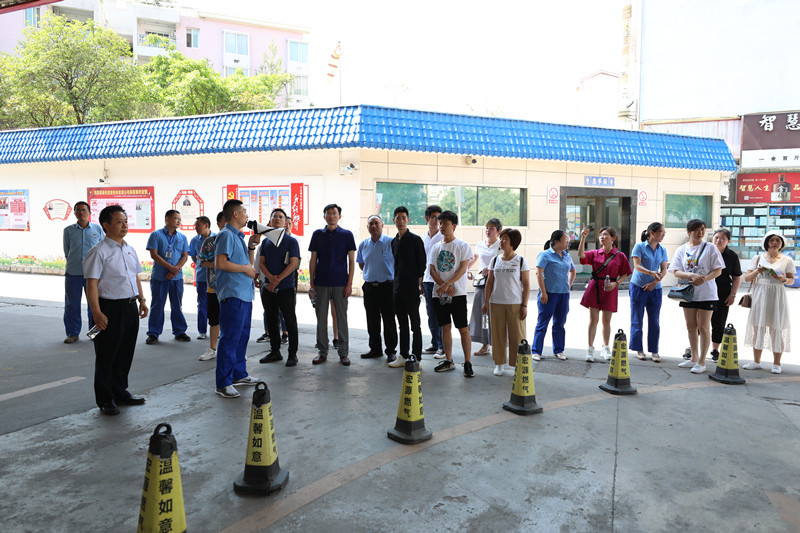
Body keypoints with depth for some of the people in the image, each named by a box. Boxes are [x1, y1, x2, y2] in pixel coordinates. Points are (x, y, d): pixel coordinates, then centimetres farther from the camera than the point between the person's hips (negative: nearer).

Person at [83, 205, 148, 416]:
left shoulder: (130, 250, 13)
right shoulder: (99, 252, -11)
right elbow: (92, 284, -15)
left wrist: (141, 299, 13)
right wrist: (97, 313, -21)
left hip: (130, 306, 7)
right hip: (110, 309, -7)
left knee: (126, 353, 16)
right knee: (106, 355, 4)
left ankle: (120, 392, 30)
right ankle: (105, 399, 16)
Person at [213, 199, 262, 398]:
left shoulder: (238, 236, 18)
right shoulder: (226, 235, -10)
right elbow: (220, 263, -21)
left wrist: (251, 245, 12)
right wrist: (245, 268, -12)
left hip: (244, 294, 10)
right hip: (232, 294, -10)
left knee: (242, 336, 17)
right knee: (229, 338, -6)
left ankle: (239, 374, 29)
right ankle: (223, 383, 0)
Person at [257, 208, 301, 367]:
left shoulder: (291, 241, -3)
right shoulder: (265, 242, 12)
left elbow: (293, 264, -11)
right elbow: (261, 262, 7)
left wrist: (277, 280, -16)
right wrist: (270, 277, -12)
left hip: (286, 288, -5)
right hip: (268, 287, 5)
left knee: (290, 321, 1)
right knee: (271, 321, 11)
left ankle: (292, 354, 10)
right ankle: (275, 352, 23)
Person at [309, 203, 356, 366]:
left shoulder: (347, 235, 2)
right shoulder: (317, 234, 7)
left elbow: (351, 261, 1)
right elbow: (313, 260, 8)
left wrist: (349, 283, -6)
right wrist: (311, 283, 1)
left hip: (340, 283, -2)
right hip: (321, 283, 2)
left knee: (341, 318, 3)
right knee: (321, 318, 6)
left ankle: (343, 353, 12)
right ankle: (322, 352, 17)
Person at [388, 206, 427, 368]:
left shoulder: (415, 240, -5)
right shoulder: (394, 241, 14)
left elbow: (422, 264, -6)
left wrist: (419, 284, -10)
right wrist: (396, 283, 13)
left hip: (411, 288, -6)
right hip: (397, 288, 6)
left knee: (415, 324, 0)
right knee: (402, 324, 12)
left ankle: (417, 358, 6)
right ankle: (404, 356, 20)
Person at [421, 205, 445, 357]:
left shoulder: (444, 237, -5)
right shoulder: (422, 239, 13)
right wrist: (420, 282, 14)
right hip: (427, 280, 6)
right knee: (431, 315, 11)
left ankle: (443, 347, 5)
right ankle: (434, 344, 22)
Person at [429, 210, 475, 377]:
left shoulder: (462, 245, -1)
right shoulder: (436, 247, 12)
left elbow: (463, 268, -9)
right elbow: (432, 269, 6)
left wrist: (447, 284, -19)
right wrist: (443, 286, -9)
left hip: (458, 293, -4)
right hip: (439, 294, 5)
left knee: (463, 329, -4)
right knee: (445, 327, 10)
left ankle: (468, 363, 2)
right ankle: (448, 360, 20)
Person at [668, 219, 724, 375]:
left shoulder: (710, 247, -2)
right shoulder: (682, 249, 5)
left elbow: (718, 270, -5)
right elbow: (676, 271, -1)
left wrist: (704, 279, -22)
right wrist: (692, 276, -19)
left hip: (706, 293, -3)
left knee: (703, 327, -1)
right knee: (691, 326, 11)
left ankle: (702, 361, 8)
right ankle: (694, 358, 24)